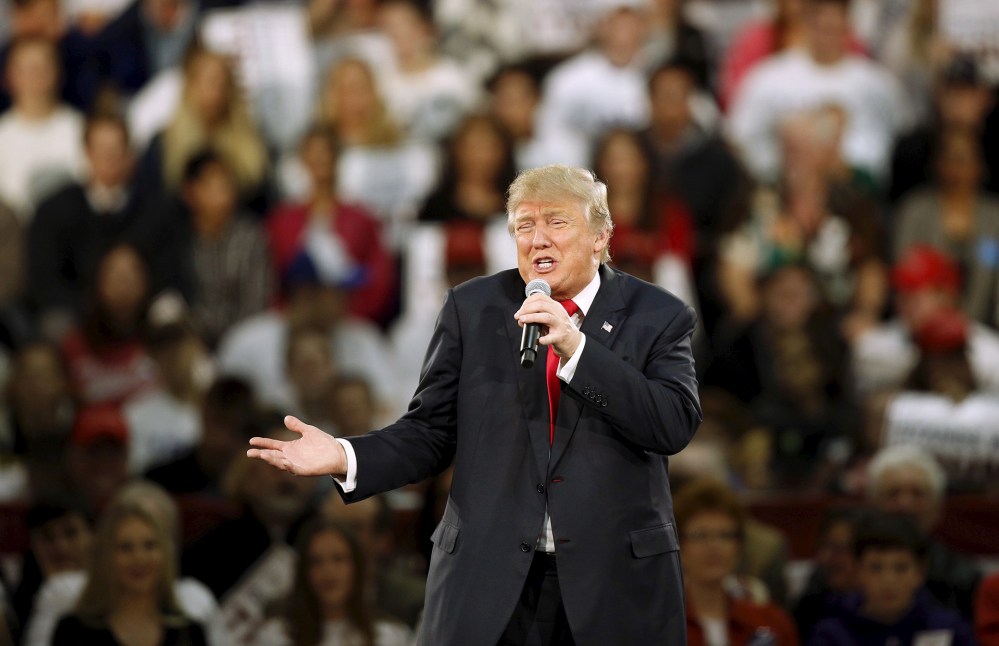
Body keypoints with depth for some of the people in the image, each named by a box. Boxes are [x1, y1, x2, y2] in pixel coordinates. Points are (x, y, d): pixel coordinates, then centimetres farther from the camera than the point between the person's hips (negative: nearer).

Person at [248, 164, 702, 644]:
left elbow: (676, 425, -12)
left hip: (617, 582, -1)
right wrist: (344, 458, -12)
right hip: (487, 580, 1)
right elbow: (432, 431, 6)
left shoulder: (658, 317, 2)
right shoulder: (472, 308, 7)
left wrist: (576, 347, -19)